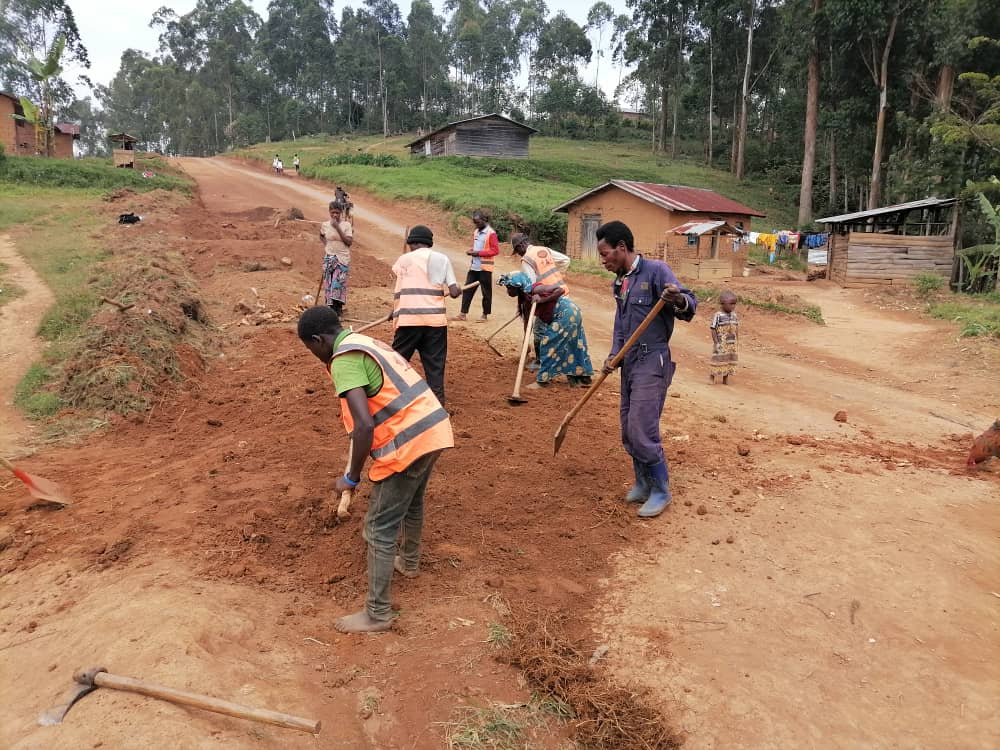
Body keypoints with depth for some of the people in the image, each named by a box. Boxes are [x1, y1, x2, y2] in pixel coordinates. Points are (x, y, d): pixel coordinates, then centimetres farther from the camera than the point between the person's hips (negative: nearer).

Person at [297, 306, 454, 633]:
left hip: (408, 442, -10)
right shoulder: (366, 343, 17)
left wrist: (351, 477, -10)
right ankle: (409, 562, 55)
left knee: (379, 528, 2)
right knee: (412, 502, 32)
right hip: (433, 428, 10)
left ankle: (377, 614, 12)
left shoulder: (344, 360, -13)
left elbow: (364, 426, -22)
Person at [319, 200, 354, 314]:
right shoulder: (325, 225, 4)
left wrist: (338, 228, -18)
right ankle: (330, 307, 9)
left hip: (342, 258, -3)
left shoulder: (346, 225, -5)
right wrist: (325, 245, 8)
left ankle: (338, 308, -10)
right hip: (329, 258, 3)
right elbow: (321, 236, 26)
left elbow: (349, 242, -14)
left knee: (338, 283, -12)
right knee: (329, 283, 2)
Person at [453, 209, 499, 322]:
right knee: (467, 289, 6)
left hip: (485, 267, -7)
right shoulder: (475, 232, 13)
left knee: (486, 292, 4)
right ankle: (463, 314, 10)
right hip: (473, 266, 7)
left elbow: (495, 250, -15)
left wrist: (479, 253, -19)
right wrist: (471, 251, 2)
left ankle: (485, 315, 13)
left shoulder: (491, 233, -11)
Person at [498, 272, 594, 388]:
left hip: (566, 313, -10)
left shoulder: (533, 290, -19)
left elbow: (560, 289, -22)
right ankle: (583, 377, 29)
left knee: (549, 344, -6)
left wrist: (542, 299, -26)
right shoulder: (524, 300, 8)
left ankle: (542, 380, 0)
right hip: (570, 314, 10)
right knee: (573, 346, 17)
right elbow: (527, 322, 13)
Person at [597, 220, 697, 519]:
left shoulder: (655, 271, -11)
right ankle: (643, 483, 28)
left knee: (642, 430, -9)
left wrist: (679, 300, -42)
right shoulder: (619, 282, 13)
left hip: (652, 363, -8)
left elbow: (689, 304, -19)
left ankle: (661, 491, 7)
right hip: (629, 363, 8)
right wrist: (614, 355, 5)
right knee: (628, 431, 12)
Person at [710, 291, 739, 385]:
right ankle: (712, 375, 14)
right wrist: (716, 343, -15)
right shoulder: (718, 316, -13)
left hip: (732, 344, 6)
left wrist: (737, 341, 10)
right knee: (719, 360, -2)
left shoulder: (734, 315, 5)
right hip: (721, 344, -6)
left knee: (730, 360, 10)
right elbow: (713, 329, -12)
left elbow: (736, 329, 12)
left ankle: (725, 379, 20)